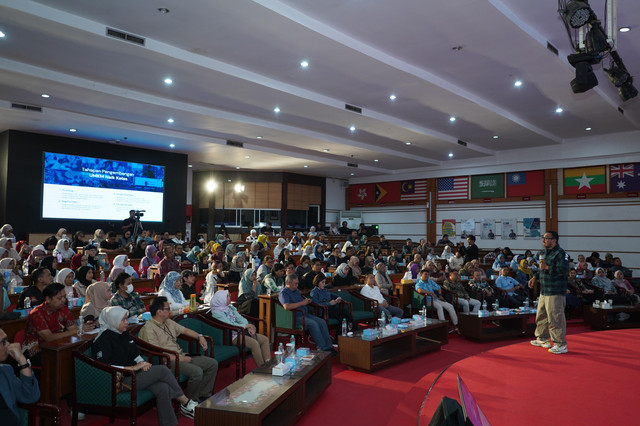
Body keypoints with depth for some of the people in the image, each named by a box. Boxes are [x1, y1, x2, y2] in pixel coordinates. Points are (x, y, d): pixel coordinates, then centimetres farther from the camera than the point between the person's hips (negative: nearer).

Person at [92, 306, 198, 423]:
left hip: (134, 373, 8)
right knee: (162, 370, -18)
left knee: (162, 388, -19)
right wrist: (132, 368, -21)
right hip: (121, 380, -8)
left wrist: (142, 362, -5)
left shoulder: (124, 334, 13)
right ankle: (185, 402, -1)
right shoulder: (103, 340, -12)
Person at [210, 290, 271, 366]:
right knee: (254, 343, -29)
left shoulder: (230, 308, 16)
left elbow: (241, 319, 10)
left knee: (265, 339, -3)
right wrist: (247, 325, -16)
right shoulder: (217, 313, -11)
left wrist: (249, 328, -10)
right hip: (232, 336, -9)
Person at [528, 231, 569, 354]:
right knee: (541, 316, 19)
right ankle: (543, 339, 33)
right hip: (544, 291, 10)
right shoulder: (544, 253, 16)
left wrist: (547, 267, -21)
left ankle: (561, 344, 4)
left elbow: (563, 270, -25)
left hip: (555, 292, -10)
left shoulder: (560, 253, -13)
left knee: (555, 318, -6)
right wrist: (535, 277, 13)